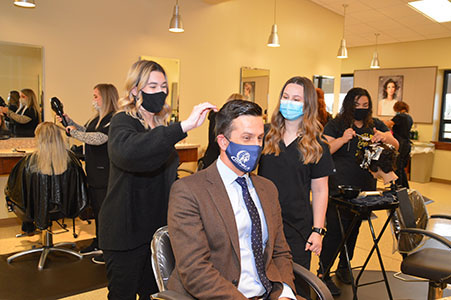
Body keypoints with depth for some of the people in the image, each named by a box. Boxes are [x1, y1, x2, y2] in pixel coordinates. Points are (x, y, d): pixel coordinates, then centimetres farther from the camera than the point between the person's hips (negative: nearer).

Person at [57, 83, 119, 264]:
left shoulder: (113, 120, -17)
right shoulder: (97, 118, 14)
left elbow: (97, 138, -29)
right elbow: (85, 132, 27)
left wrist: (73, 132, -16)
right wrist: (68, 121, 19)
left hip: (105, 175, -10)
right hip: (94, 173, 10)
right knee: (96, 209, 19)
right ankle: (98, 244, 34)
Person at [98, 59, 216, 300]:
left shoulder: (160, 125, 10)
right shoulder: (122, 122, -13)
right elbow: (127, 150, -39)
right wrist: (184, 127, -43)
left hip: (158, 227, 7)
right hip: (126, 231, -7)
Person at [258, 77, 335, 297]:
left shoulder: (316, 146, -1)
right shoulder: (267, 137, 3)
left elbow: (319, 190, 0)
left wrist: (318, 230, -5)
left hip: (297, 226, -1)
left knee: (296, 285, 9)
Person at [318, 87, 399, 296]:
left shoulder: (376, 125, 9)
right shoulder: (336, 125, -4)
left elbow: (396, 146, 1)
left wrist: (385, 138, -20)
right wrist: (342, 139, -28)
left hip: (365, 187, 5)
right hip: (339, 187, -5)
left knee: (353, 228, 16)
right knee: (335, 229, -6)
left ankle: (344, 267, 33)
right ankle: (323, 272, 6)